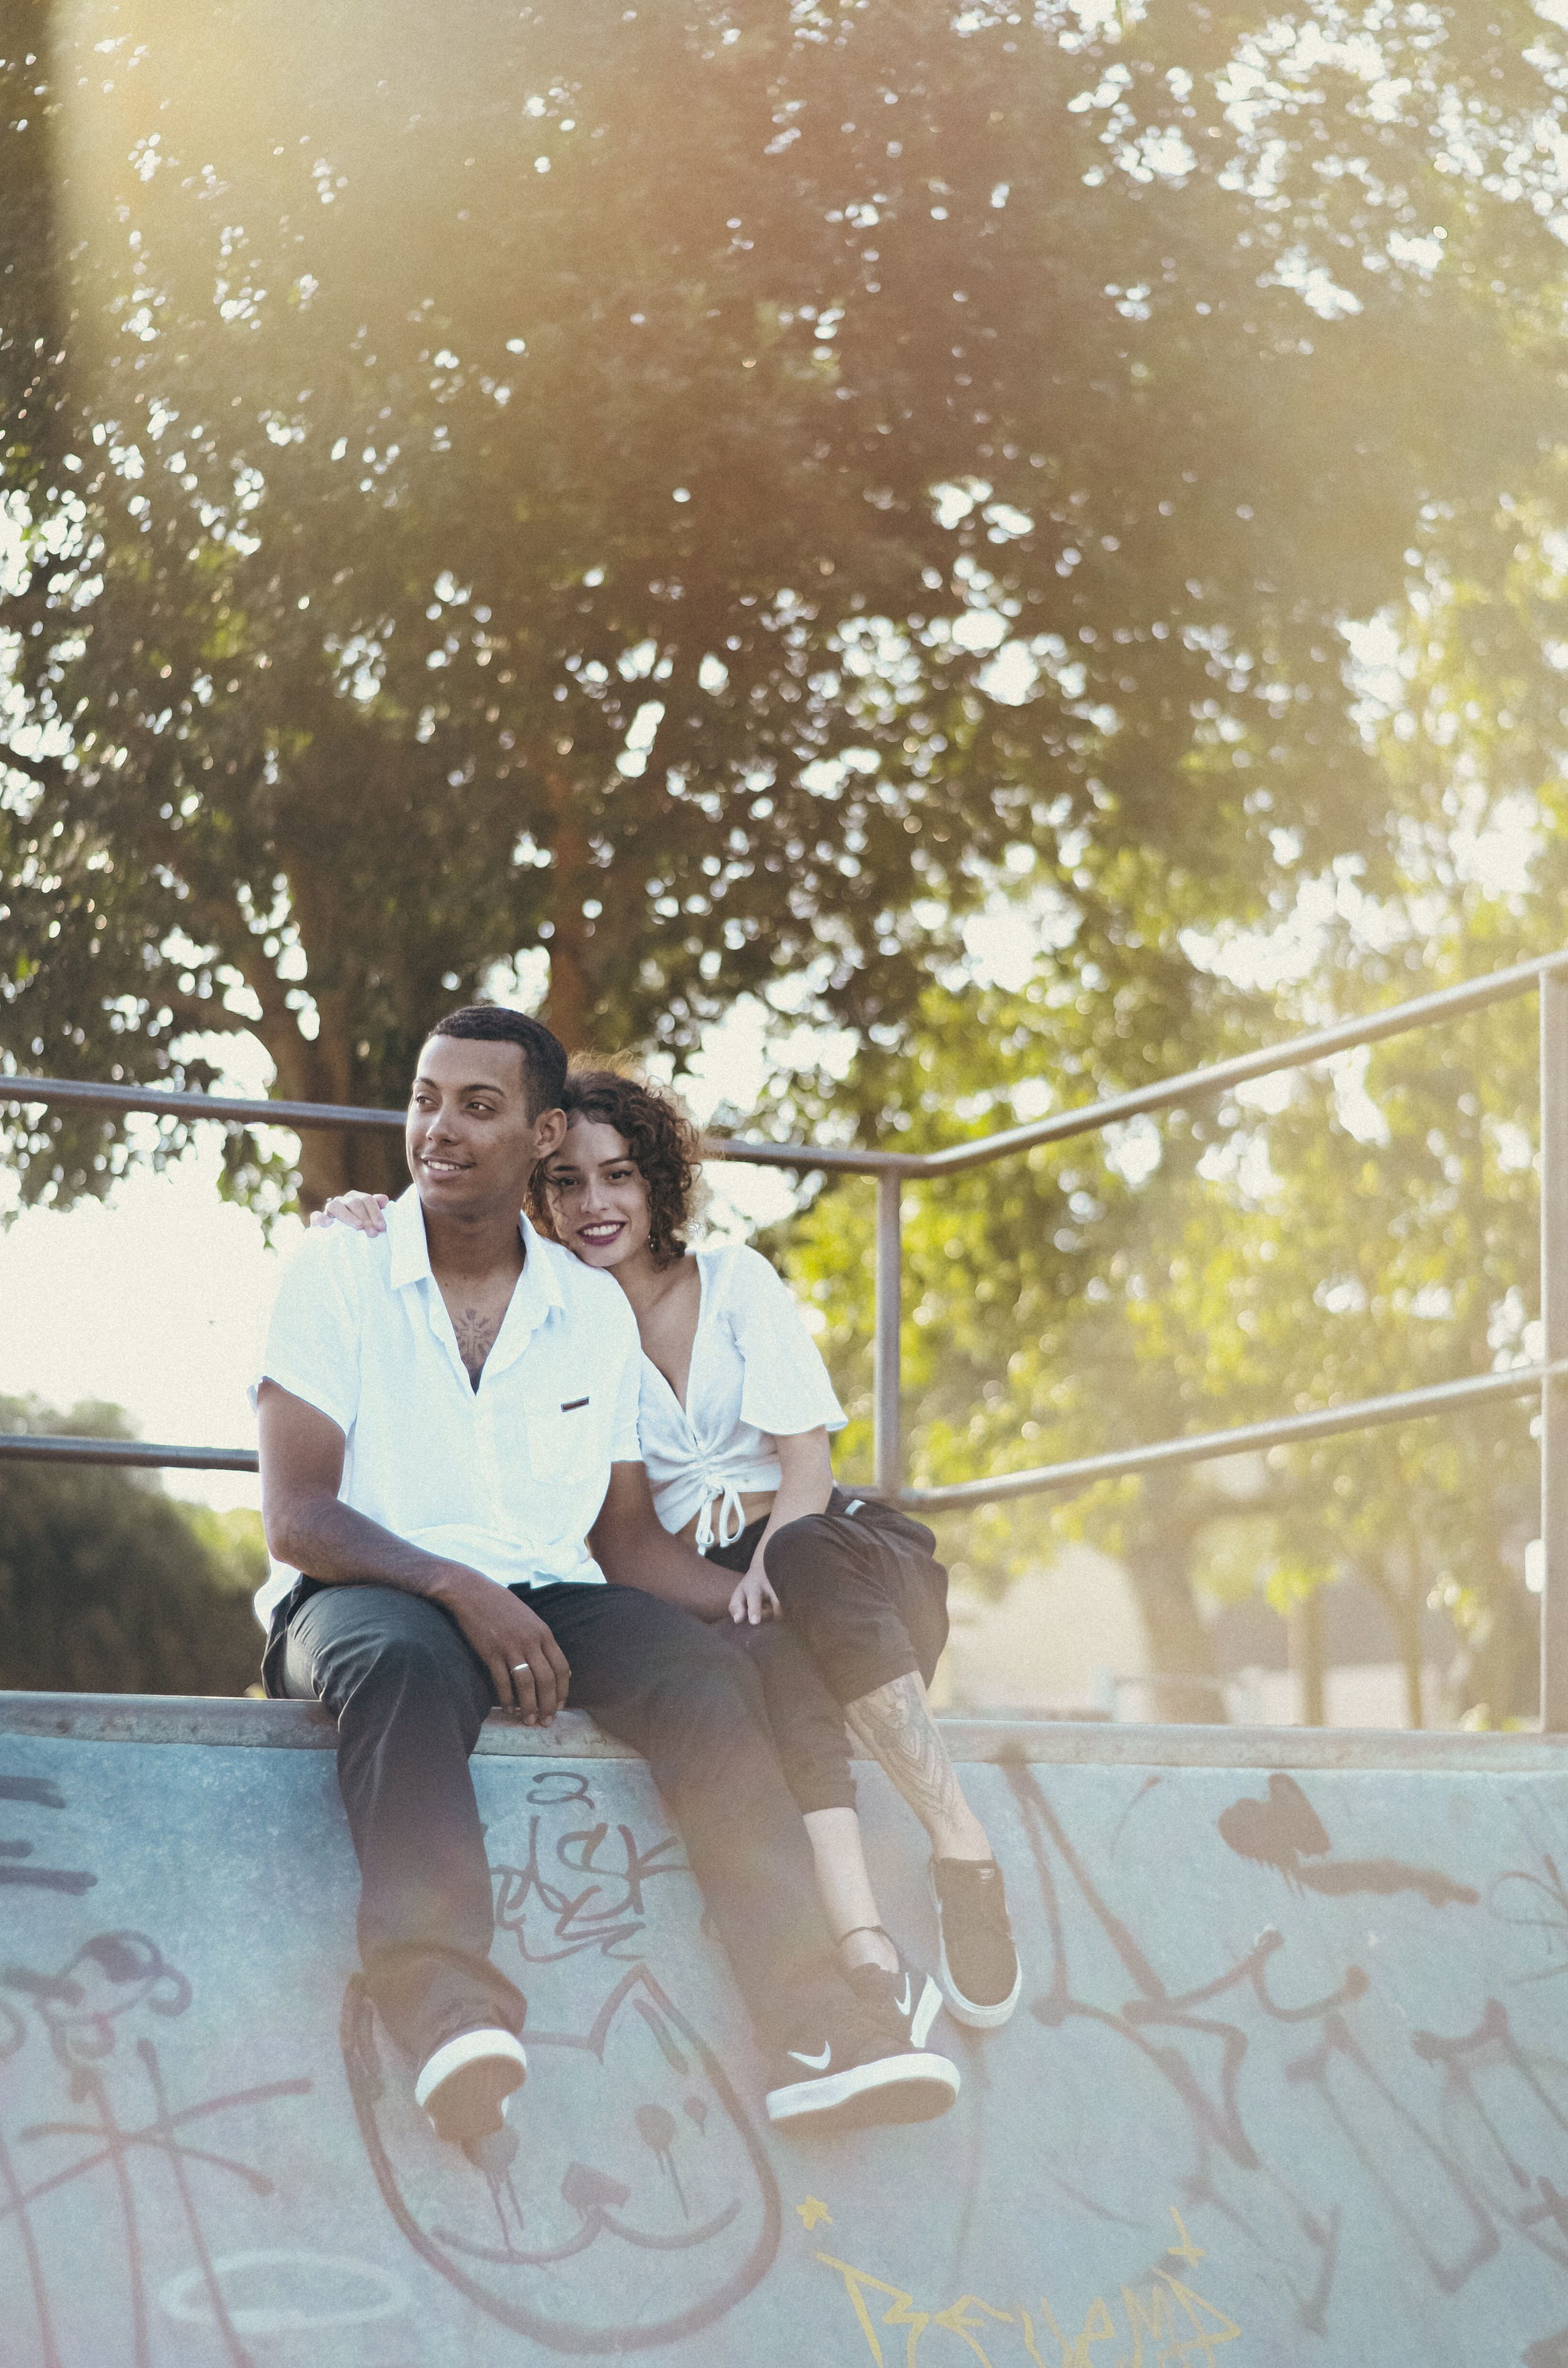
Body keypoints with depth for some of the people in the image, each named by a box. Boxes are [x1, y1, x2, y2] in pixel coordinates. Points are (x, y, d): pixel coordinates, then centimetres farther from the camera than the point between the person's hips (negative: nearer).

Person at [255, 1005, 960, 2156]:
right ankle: (448, 2004, -56)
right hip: (371, 1591, -3)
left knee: (703, 1666, -28)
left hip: (547, 1600, 3)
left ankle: (812, 2020, -40)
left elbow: (629, 1538, 17)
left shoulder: (593, 1307, 15)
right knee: (400, 1662, -39)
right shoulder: (337, 1272, 3)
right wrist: (462, 1593, -23)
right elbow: (298, 1518, -7)